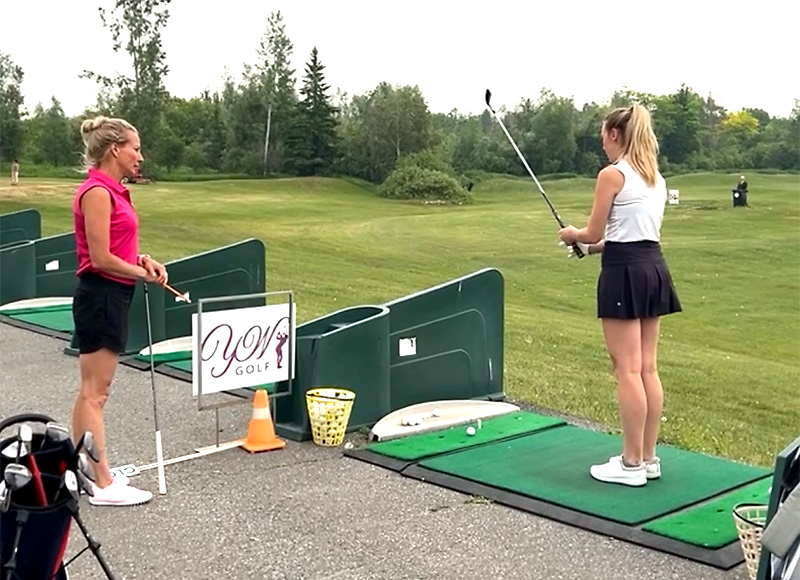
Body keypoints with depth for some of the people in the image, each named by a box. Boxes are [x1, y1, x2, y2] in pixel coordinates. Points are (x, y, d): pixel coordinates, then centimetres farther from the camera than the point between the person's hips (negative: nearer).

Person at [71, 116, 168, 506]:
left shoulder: (111, 191, 12)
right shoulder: (97, 192, -16)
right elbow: (100, 259, -19)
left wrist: (142, 260, 3)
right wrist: (145, 274, -7)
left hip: (110, 298, 10)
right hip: (100, 297, -10)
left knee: (91, 391, 15)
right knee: (94, 393, -4)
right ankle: (102, 485, 2)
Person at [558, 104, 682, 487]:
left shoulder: (612, 174, -10)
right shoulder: (656, 178, 14)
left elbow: (593, 232, -7)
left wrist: (572, 235, 15)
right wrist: (599, 246, 27)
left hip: (625, 271, -8)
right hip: (654, 268, 8)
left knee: (628, 370, -4)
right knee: (648, 368, 10)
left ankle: (632, 464, 2)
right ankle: (648, 457, 16)